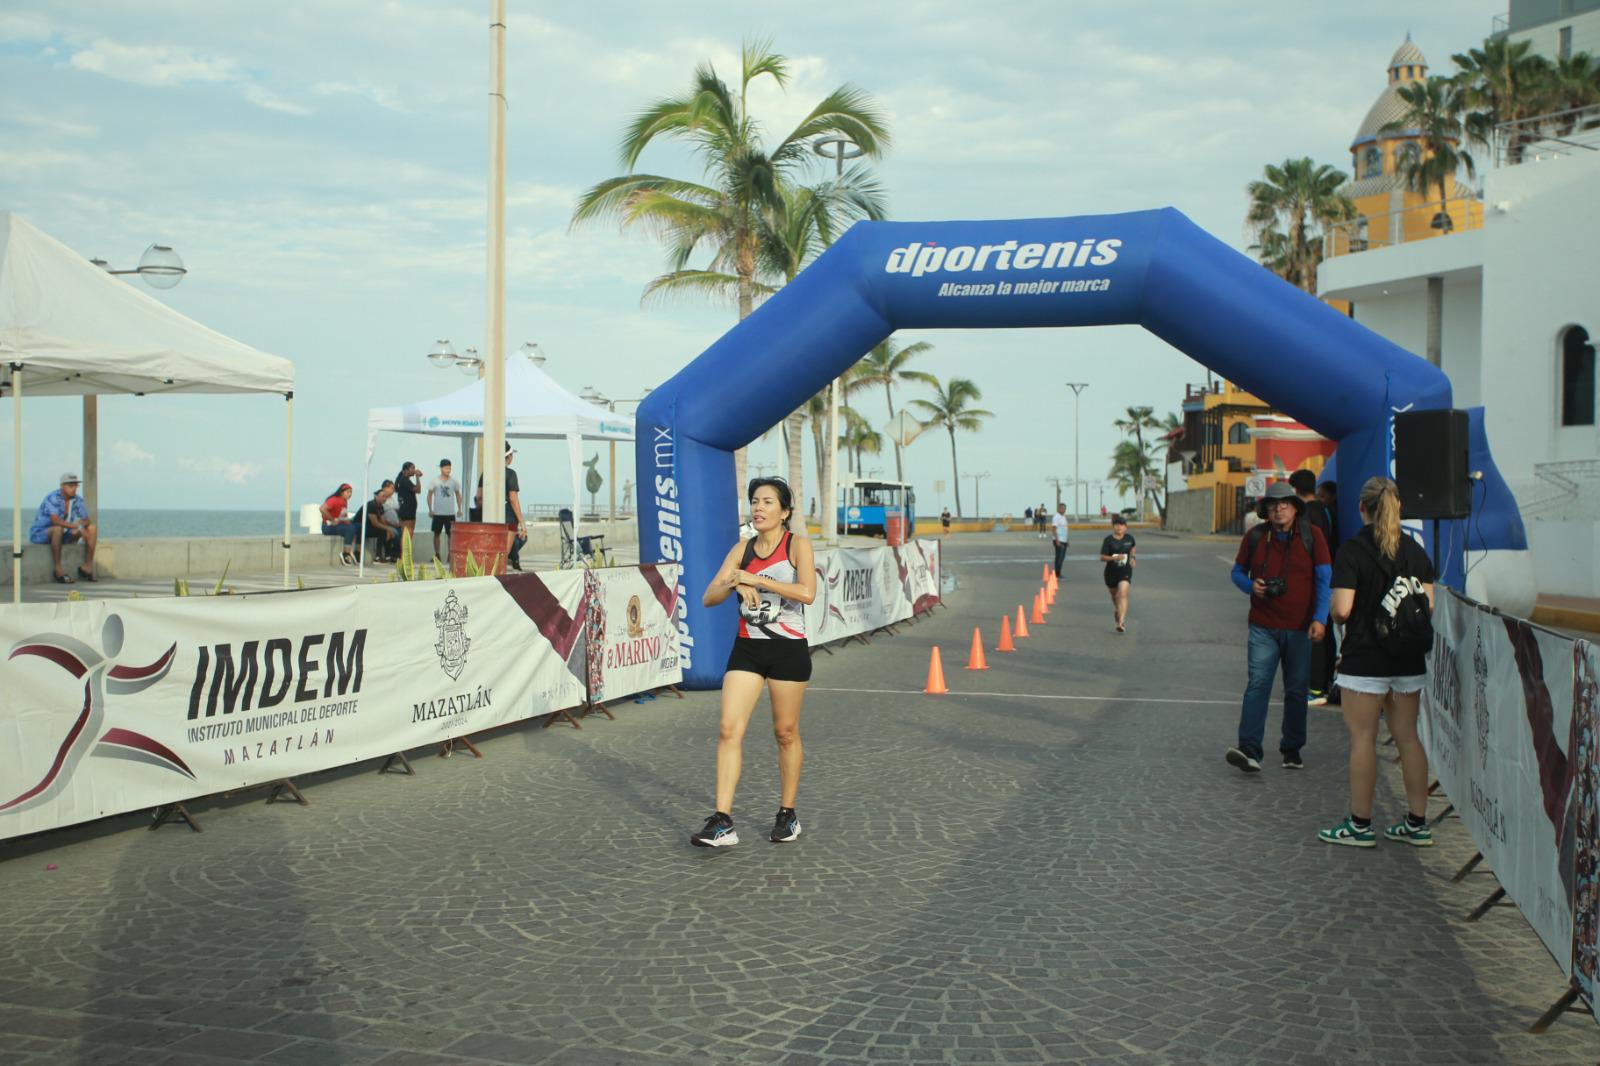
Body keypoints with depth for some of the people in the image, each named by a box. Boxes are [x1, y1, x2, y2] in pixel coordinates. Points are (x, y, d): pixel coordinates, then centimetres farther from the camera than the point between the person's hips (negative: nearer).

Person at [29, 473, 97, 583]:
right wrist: (78, 527, -42)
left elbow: (87, 520, -2)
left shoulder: (78, 500, -1)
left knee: (93, 528, -4)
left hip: (62, 536, 8)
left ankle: (87, 567, -7)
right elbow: (55, 520, -39)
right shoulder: (53, 498, -24)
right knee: (58, 528, -40)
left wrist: (81, 523, -27)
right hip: (40, 534, -7)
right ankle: (57, 570, -35)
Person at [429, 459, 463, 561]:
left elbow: (458, 495, 12)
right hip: (438, 513, -1)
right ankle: (437, 555, 12)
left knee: (451, 534, 2)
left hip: (450, 513, 1)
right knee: (437, 533, 4)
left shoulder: (453, 481, 3)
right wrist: (430, 510, -6)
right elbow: (430, 495, 1)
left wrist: (459, 509, 6)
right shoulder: (435, 481, -2)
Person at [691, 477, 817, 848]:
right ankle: (722, 821, -7)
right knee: (729, 729, -8)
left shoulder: (798, 545, -6)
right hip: (747, 648, 4)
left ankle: (788, 815, 24)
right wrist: (734, 583, -17)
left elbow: (807, 592, -22)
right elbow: (708, 598, 3)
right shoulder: (742, 549, 7)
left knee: (786, 733, 7)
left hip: (788, 650, -4)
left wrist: (754, 579, -22)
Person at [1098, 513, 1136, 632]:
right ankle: (1117, 610, 53)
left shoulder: (1129, 538, -2)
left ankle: (1121, 622, -25)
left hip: (1125, 571, -1)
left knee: (1123, 594, -19)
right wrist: (1114, 558, -27)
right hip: (1111, 572, 1)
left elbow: (1133, 546, 23)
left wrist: (1132, 557, 10)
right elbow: (1102, 557, -13)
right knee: (1114, 594, 19)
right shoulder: (1108, 540, -11)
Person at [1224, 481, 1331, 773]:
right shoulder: (1255, 537, 4)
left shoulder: (1312, 536, 0)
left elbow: (1324, 579, -2)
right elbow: (1238, 572, 15)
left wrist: (1320, 619, -11)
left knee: (1297, 690, 8)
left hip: (1300, 628, 0)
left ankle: (1292, 750, 22)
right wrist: (1251, 586, -7)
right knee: (1258, 684, -11)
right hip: (1263, 627, 0)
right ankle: (1249, 750, -17)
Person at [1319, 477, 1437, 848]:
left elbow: (1342, 609, -18)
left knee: (1363, 738, 2)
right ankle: (1417, 823, 16)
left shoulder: (1353, 551, -12)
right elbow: (1428, 605, 3)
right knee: (1408, 737, 12)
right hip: (1410, 661, 5)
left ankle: (1360, 824, 8)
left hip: (1365, 660, -5)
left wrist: (1333, 612, 4)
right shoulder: (1416, 551, 4)